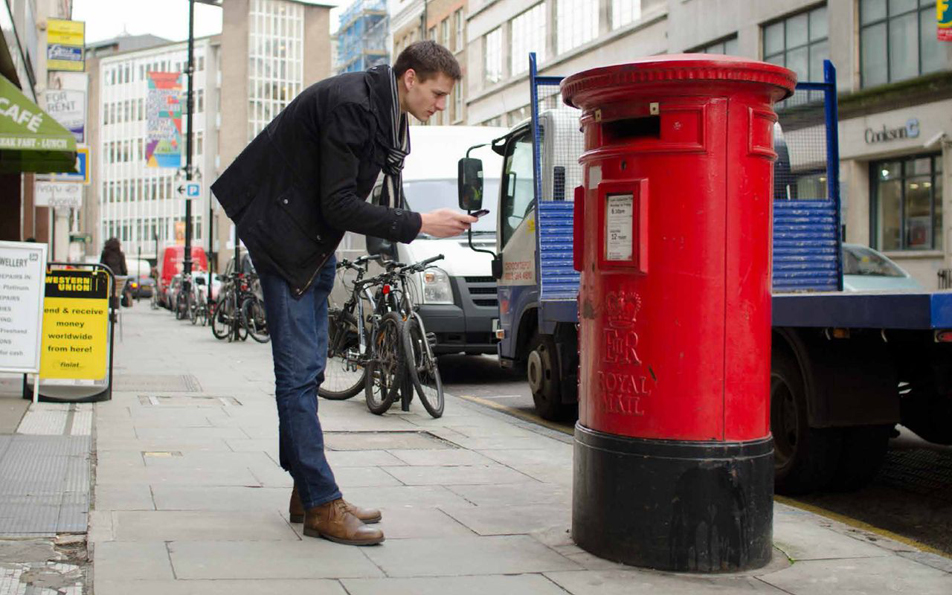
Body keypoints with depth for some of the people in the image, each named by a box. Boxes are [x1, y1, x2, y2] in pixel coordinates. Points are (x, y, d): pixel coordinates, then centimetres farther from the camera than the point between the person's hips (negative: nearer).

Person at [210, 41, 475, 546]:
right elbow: (339, 204, -25)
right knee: (299, 370, -10)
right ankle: (322, 506, -8)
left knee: (309, 370, 11)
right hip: (283, 234, -10)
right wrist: (419, 225, -22)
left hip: (316, 241, 10)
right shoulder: (350, 104, -21)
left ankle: (308, 494, 17)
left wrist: (425, 223, -1)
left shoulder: (383, 109, 8)